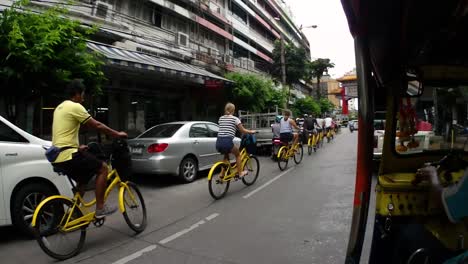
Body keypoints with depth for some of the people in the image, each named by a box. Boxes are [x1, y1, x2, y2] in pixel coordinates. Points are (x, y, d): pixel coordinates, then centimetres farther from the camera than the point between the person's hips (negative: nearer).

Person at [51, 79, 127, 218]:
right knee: (102, 168, -2)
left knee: (83, 180, 24)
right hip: (68, 156, -10)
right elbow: (97, 126, -10)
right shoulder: (75, 107, -11)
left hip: (58, 157, 10)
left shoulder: (60, 107, 20)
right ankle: (100, 208, -1)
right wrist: (117, 134, 1)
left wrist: (78, 147, 36)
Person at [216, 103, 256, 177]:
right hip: (227, 142, -5)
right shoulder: (235, 119, 3)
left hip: (218, 142, 5)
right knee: (238, 154, 22)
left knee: (226, 155, 31)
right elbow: (242, 130, 7)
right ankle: (240, 173, 25)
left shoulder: (221, 118, 18)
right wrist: (251, 131, 24)